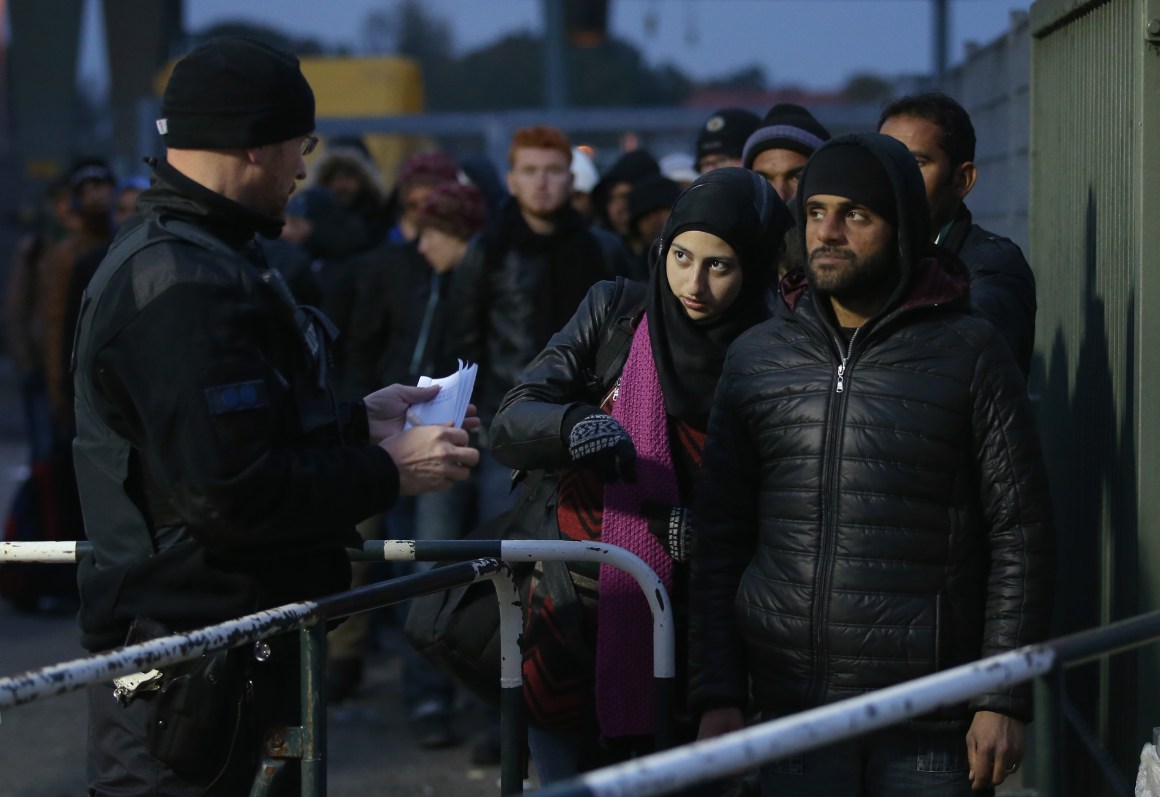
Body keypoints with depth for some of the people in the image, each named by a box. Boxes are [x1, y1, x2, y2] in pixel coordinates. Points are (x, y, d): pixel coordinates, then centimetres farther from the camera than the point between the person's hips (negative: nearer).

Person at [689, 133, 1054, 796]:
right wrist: (718, 695, 5)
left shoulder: (969, 354, 1)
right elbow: (720, 540, 12)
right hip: (791, 712, 3)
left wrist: (1005, 700, -6)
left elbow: (1021, 536, 0)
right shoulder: (756, 358, 10)